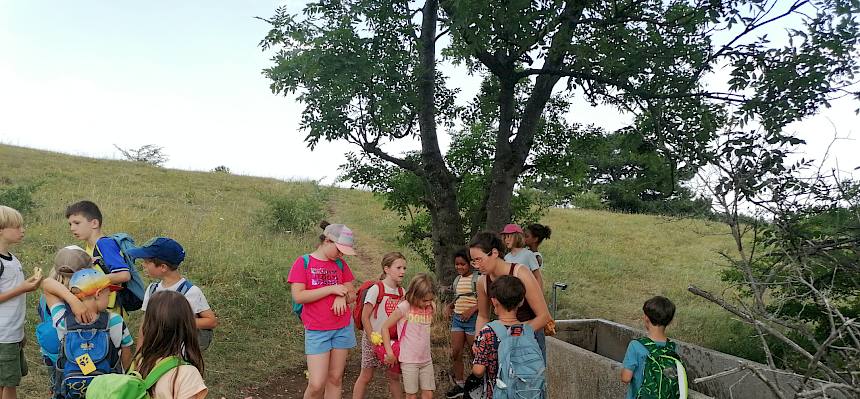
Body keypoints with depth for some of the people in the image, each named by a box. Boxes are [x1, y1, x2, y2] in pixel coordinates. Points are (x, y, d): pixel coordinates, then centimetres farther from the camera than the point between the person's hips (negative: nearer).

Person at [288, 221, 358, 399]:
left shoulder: (340, 264, 6)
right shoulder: (303, 262, -6)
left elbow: (352, 295, 10)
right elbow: (298, 296, -15)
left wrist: (342, 296, -14)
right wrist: (332, 288, -18)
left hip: (343, 328, 4)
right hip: (316, 331, -4)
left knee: (335, 379, 9)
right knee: (316, 384, -7)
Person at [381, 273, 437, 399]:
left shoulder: (430, 308, 2)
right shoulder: (404, 307, -14)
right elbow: (385, 327, -9)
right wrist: (390, 353, -9)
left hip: (426, 359, 5)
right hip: (409, 360, -5)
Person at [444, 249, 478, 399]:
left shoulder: (477, 278, -11)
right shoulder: (457, 279, 11)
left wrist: (471, 310, -23)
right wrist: (450, 306, 6)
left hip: (472, 319, -6)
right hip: (457, 318, 6)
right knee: (455, 353, 6)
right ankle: (459, 385, 18)